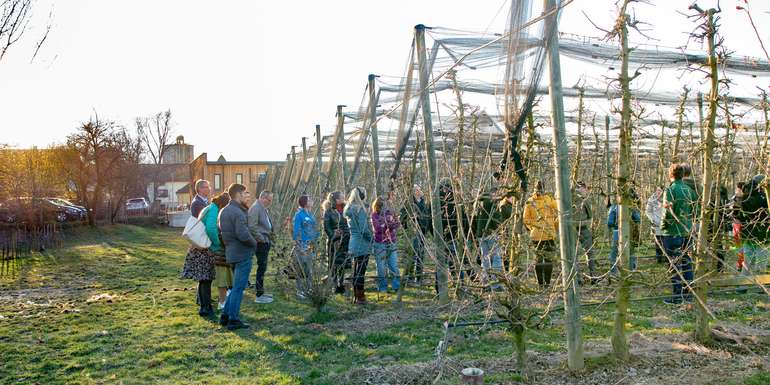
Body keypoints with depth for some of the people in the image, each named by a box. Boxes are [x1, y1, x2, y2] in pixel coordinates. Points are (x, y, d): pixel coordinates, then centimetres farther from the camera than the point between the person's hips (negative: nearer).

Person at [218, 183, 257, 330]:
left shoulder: (223, 211, 11)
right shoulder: (238, 213, -18)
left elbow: (219, 231, 15)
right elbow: (243, 234, -25)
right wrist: (254, 243, -8)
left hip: (231, 253, 9)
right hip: (243, 254, -9)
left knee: (236, 286, 20)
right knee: (238, 288, -1)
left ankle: (225, 315, 21)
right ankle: (233, 320, 5)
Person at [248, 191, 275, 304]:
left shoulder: (264, 209, 16)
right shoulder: (255, 208, -13)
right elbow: (252, 227, -20)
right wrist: (261, 239, -17)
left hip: (266, 242, 10)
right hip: (261, 243, -10)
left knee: (262, 268, 15)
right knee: (262, 267, -6)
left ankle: (261, 291, 25)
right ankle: (259, 296, 0)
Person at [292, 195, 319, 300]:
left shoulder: (310, 215, 13)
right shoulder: (299, 214, -9)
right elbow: (296, 231, -10)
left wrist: (314, 242, 12)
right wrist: (299, 245, -13)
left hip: (311, 245, 7)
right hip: (302, 245, -7)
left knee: (309, 269, 12)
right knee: (302, 268, -2)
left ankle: (309, 289, 19)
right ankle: (300, 291, 5)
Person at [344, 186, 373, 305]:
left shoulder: (349, 209, 10)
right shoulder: (360, 209, -16)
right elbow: (364, 229, -19)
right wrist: (371, 238, -5)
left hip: (354, 244, 8)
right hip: (362, 245, -8)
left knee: (356, 271, 15)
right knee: (361, 272, -3)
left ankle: (356, 295, 23)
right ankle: (360, 297, 1)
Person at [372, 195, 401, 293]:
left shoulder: (391, 212, 5)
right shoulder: (375, 215, -6)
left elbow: (398, 225, 5)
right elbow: (377, 228, -15)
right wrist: (387, 222, -22)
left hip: (392, 243, 3)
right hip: (380, 244, -3)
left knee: (394, 266, 3)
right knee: (382, 267, 3)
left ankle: (397, 287, 12)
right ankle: (382, 288, 14)